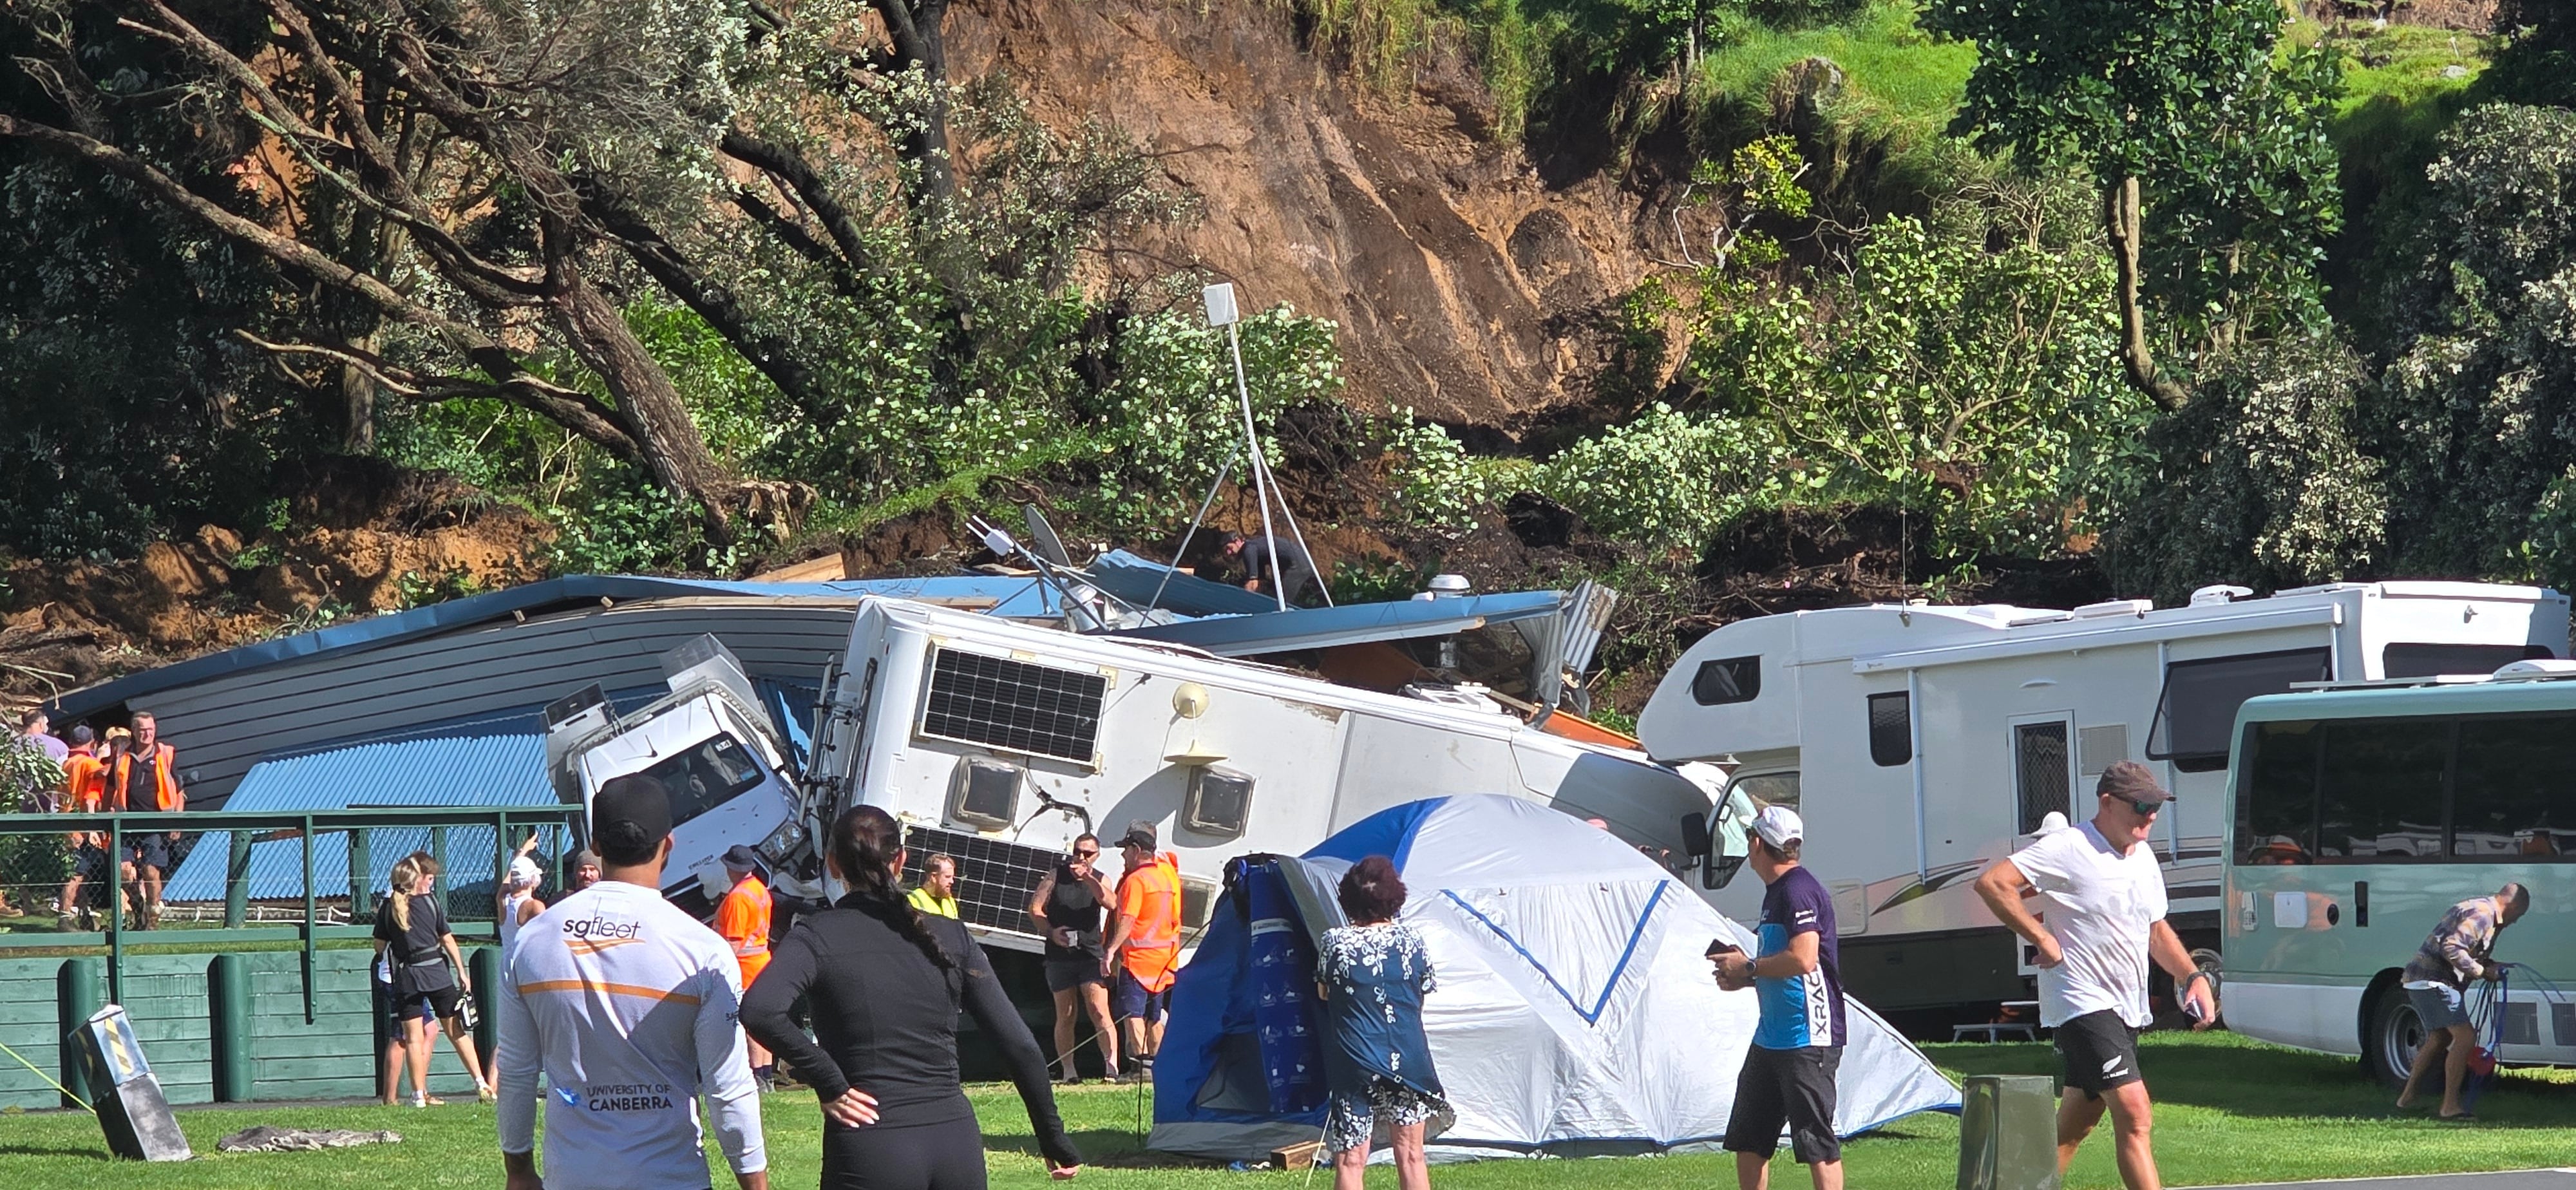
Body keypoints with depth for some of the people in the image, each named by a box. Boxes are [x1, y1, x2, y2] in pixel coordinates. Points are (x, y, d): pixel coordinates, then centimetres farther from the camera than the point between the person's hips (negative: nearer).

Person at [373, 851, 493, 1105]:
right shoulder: (429, 902, -4)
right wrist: (462, 972, 7)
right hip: (436, 972, -1)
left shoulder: (389, 907, 2)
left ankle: (419, 1095, 1)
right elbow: (447, 940, 0)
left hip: (405, 977, 1)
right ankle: (481, 1083, 4)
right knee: (457, 1031, 6)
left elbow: (379, 946, 3)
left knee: (413, 1036, 4)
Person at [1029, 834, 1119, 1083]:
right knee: (1066, 1016, 6)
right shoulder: (1057, 875, 5)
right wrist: (1052, 932, -13)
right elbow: (1035, 908, 2)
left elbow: (1110, 903, -16)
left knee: (1099, 1011, -12)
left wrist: (1088, 878, -29)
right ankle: (1068, 1070, 11)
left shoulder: (1099, 879, 6)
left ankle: (1112, 1065, -18)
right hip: (1059, 957, 1)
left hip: (1090, 954, -1)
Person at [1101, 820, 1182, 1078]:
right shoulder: (1166, 874, 15)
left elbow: (1128, 920, -23)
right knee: (1153, 1017, 16)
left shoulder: (1135, 880, -12)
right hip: (1164, 959, 9)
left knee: (1132, 1013, -11)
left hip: (1138, 957, -9)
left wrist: (1111, 950, -29)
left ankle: (1141, 1063, -21)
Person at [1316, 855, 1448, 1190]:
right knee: (1410, 1155, 11)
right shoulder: (1412, 940, -1)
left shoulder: (1334, 942, -5)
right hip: (1409, 1061, 2)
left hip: (1354, 1065, -2)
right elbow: (1422, 996, 11)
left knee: (1350, 1162, -1)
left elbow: (1324, 992, 11)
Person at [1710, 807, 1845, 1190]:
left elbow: (1803, 958, -27)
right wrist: (1742, 979, 10)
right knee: (1747, 1140, 14)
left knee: (1815, 1142, -9)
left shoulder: (1799, 890, -15)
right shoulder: (1775, 891, 17)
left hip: (1808, 1039, -11)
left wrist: (1748, 967, -14)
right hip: (1771, 1038, 11)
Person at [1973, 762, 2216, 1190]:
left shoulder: (2144, 858, 14)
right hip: (2084, 1005, -9)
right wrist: (2042, 938, -19)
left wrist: (2194, 977, 11)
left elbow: (2156, 930, 26)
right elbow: (1992, 883, -20)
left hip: (2127, 1010, 9)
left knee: (2073, 1130, 13)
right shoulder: (2068, 849, -13)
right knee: (2136, 1117, -18)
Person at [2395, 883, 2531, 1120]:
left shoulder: (2480, 910, 19)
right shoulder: (2481, 914, -15)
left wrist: (2488, 966, 9)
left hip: (2420, 980, 11)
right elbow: (2451, 948, -25)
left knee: (2439, 1038, 23)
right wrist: (2482, 971, -16)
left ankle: (2407, 1097, 31)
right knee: (2465, 1037, -13)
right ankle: (2450, 1106, -14)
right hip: (2433, 982, -11)